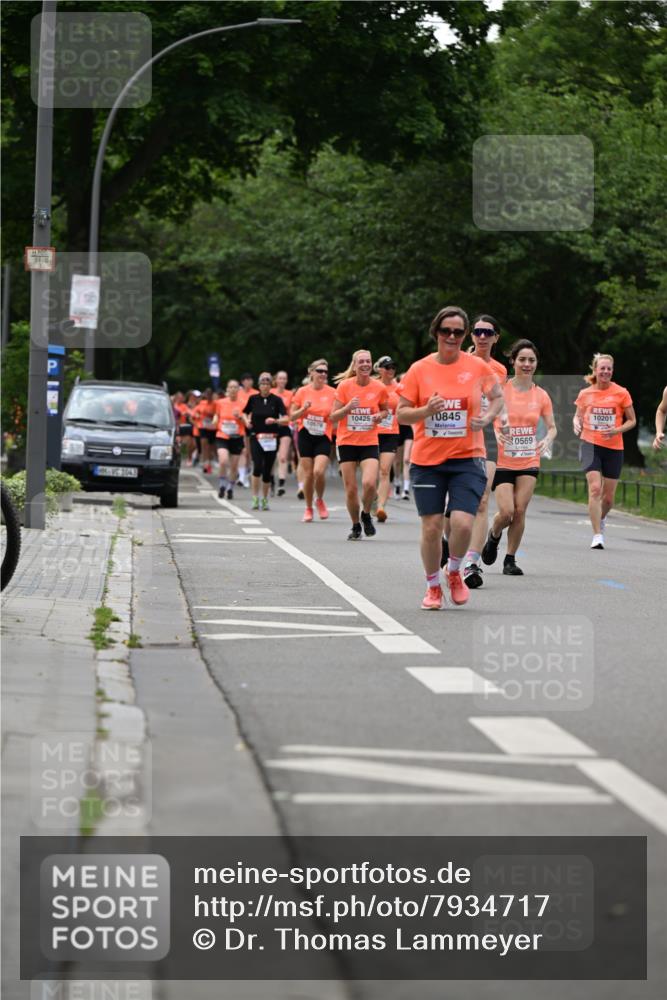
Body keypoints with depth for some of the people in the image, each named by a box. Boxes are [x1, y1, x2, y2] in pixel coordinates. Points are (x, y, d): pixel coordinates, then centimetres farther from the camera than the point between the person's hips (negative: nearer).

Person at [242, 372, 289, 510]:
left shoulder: (276, 400, -2)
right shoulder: (253, 399, 2)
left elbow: (286, 419, -8)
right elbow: (245, 413, 19)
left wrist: (275, 420, -25)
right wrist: (247, 421, -2)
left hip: (271, 439, 0)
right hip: (256, 438, 0)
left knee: (267, 470, 4)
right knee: (258, 467, -17)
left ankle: (265, 499, 19)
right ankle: (255, 497, -5)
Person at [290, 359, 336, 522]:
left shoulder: (332, 393, 0)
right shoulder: (302, 392, 0)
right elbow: (292, 416, 5)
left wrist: (333, 415, -15)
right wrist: (303, 409, -13)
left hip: (323, 437, -1)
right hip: (306, 436, 1)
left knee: (319, 471, -17)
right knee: (308, 473, 1)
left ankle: (320, 500, 11)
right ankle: (308, 508, 18)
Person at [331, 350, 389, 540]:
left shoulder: (379, 388, -1)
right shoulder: (344, 386, -4)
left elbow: (385, 410, 18)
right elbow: (333, 417, -2)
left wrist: (380, 415, -5)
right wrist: (348, 407, -20)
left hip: (369, 443, 0)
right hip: (346, 442, 0)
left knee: (369, 483, -20)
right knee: (351, 489, 0)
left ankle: (366, 515, 11)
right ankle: (356, 526, 22)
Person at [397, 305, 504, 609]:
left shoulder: (477, 366, 0)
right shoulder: (419, 369, 0)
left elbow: (498, 396, 15)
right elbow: (401, 414, 2)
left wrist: (487, 418, -5)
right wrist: (426, 410, -17)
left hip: (468, 459, 0)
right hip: (427, 460, 1)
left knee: (463, 524, -14)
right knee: (431, 527, 0)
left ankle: (454, 572, 16)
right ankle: (433, 586, 21)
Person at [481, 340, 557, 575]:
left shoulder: (541, 395, 3)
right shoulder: (501, 389, -6)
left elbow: (552, 427, 9)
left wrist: (547, 440, -13)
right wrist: (496, 432, -25)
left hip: (529, 462, 3)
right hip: (503, 461, -2)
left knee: (520, 511, -5)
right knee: (506, 512, -11)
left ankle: (510, 560, 10)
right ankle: (493, 536, 24)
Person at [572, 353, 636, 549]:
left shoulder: (621, 393, -2)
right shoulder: (585, 394, 2)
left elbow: (632, 420, 4)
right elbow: (578, 416, 15)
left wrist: (617, 430, -14)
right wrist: (576, 424, -8)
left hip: (614, 448, 0)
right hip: (590, 444, 0)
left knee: (608, 497, 6)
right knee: (595, 488, -18)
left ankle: (601, 518, 41)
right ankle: (597, 535, -16)